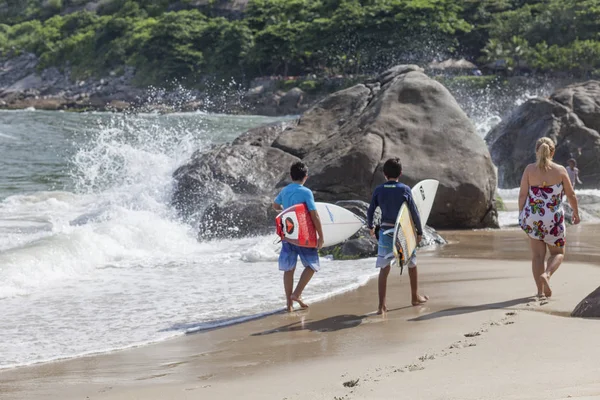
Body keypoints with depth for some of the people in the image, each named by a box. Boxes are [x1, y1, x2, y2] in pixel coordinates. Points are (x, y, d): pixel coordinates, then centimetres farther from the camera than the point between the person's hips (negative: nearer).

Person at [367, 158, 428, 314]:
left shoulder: (379, 190, -1)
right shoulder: (405, 189, -6)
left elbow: (370, 211, 2)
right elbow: (414, 212, -6)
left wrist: (371, 227, 19)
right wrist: (420, 231, 5)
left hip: (386, 231, 1)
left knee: (384, 269, 2)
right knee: (412, 263, 21)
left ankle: (382, 305, -6)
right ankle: (415, 297, 34)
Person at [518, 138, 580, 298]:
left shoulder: (529, 169, -3)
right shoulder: (560, 170, -4)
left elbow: (522, 195, -5)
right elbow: (571, 195, 3)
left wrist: (521, 215, 6)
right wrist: (576, 212, 18)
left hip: (532, 218, 1)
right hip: (554, 219, -1)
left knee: (537, 255, 10)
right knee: (558, 253, 15)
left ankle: (540, 290, 5)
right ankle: (546, 274, -13)